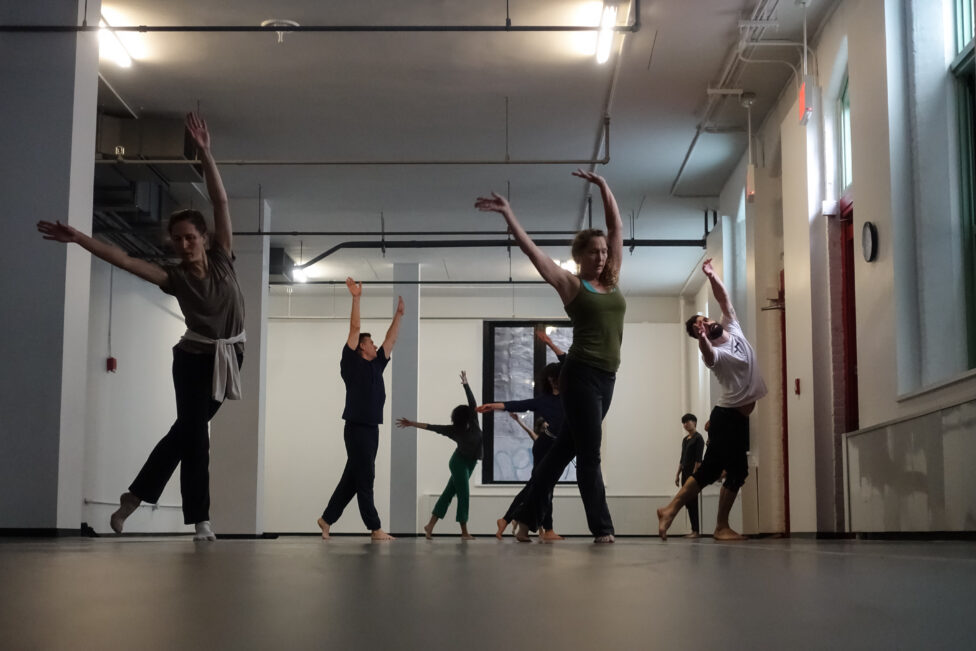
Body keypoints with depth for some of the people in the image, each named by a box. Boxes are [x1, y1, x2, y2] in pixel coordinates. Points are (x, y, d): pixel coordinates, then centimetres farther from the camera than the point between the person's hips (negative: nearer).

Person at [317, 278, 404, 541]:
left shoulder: (376, 365, 15)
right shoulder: (352, 363, -4)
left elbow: (391, 339, 20)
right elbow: (354, 329, -9)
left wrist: (399, 313, 18)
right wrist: (356, 298, -13)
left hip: (372, 429, 8)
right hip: (357, 428, -8)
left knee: (352, 479, 11)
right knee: (364, 479, -4)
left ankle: (327, 518, 20)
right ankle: (375, 529, -1)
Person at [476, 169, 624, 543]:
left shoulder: (612, 280, 12)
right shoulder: (570, 285, -1)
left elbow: (617, 227, 13)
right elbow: (531, 250, -7)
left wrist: (603, 187, 10)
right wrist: (508, 215, -13)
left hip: (606, 376, 7)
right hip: (581, 375, -6)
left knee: (565, 448, 11)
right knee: (589, 453, -5)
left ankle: (526, 516, 21)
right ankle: (602, 528, -1)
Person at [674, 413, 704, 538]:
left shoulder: (698, 438, -7)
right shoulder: (685, 439, 17)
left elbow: (698, 459, -14)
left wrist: (694, 474, -19)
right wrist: (678, 474, 15)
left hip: (693, 473, -8)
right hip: (685, 473, 8)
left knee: (693, 502, -10)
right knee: (688, 502, 6)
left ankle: (696, 531, -9)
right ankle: (694, 529, 10)